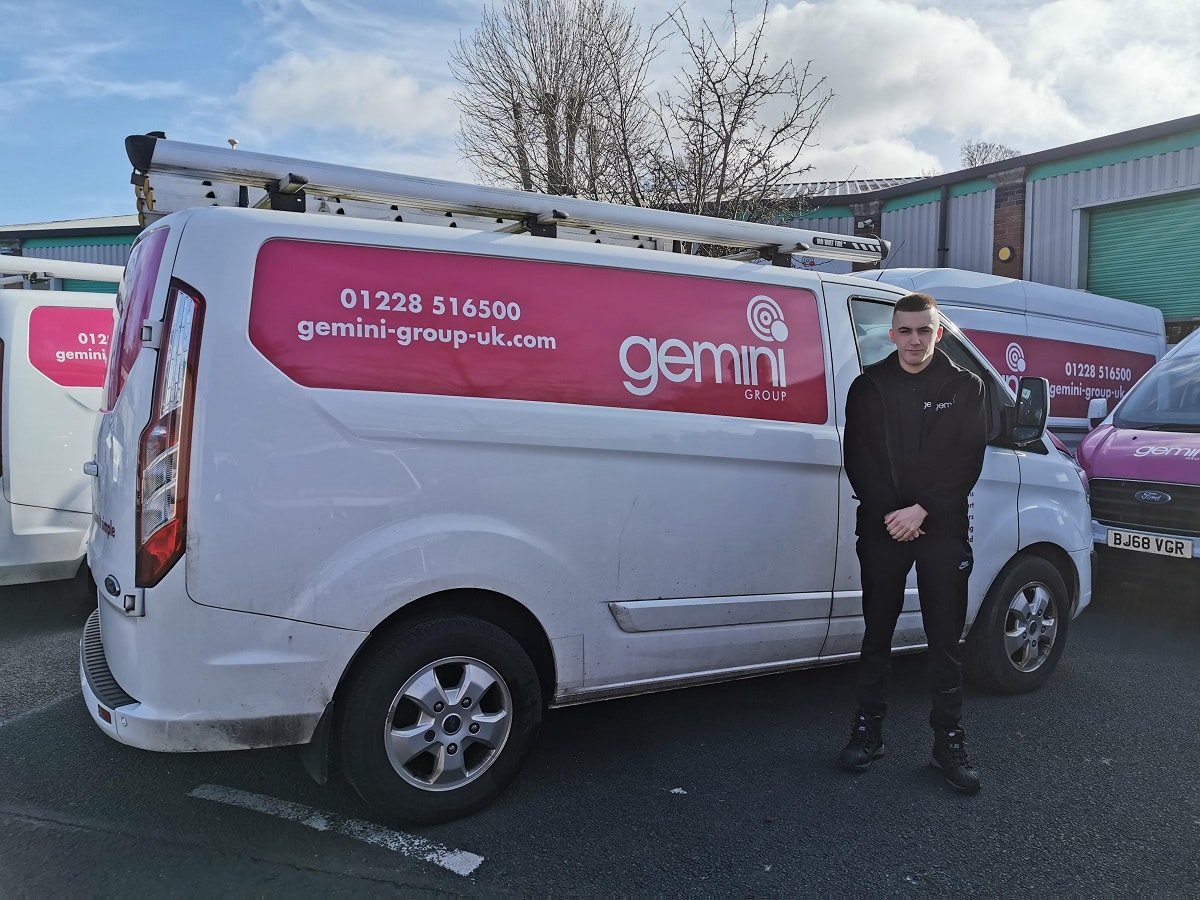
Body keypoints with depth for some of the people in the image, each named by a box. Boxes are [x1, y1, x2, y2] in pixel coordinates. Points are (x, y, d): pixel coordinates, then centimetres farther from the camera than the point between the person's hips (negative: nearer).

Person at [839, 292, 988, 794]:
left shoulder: (964, 387, 4)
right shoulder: (869, 386, 5)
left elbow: (968, 462, -3)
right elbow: (857, 459, 1)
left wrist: (921, 511, -13)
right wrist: (891, 514, -10)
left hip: (943, 529, -1)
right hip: (882, 527, 1)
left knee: (944, 638, 4)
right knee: (877, 633, 9)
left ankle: (949, 740, 15)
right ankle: (868, 730, 20)